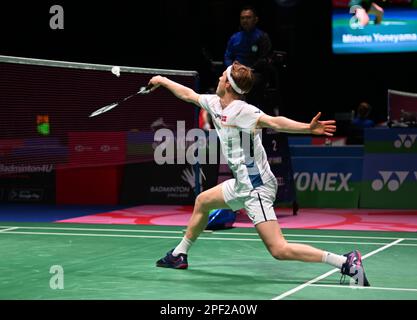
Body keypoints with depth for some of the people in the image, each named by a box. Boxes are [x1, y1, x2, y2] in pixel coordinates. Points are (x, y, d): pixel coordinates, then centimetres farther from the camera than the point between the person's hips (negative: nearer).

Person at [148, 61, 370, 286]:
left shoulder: (241, 111, -20)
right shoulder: (215, 104, 7)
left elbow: (273, 122, -35)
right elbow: (190, 95, 25)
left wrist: (308, 128, -50)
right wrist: (164, 81, 36)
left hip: (256, 187, -10)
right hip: (242, 184, 10)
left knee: (279, 250, -18)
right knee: (202, 202, 28)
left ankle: (346, 263, -20)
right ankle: (179, 255, 47)